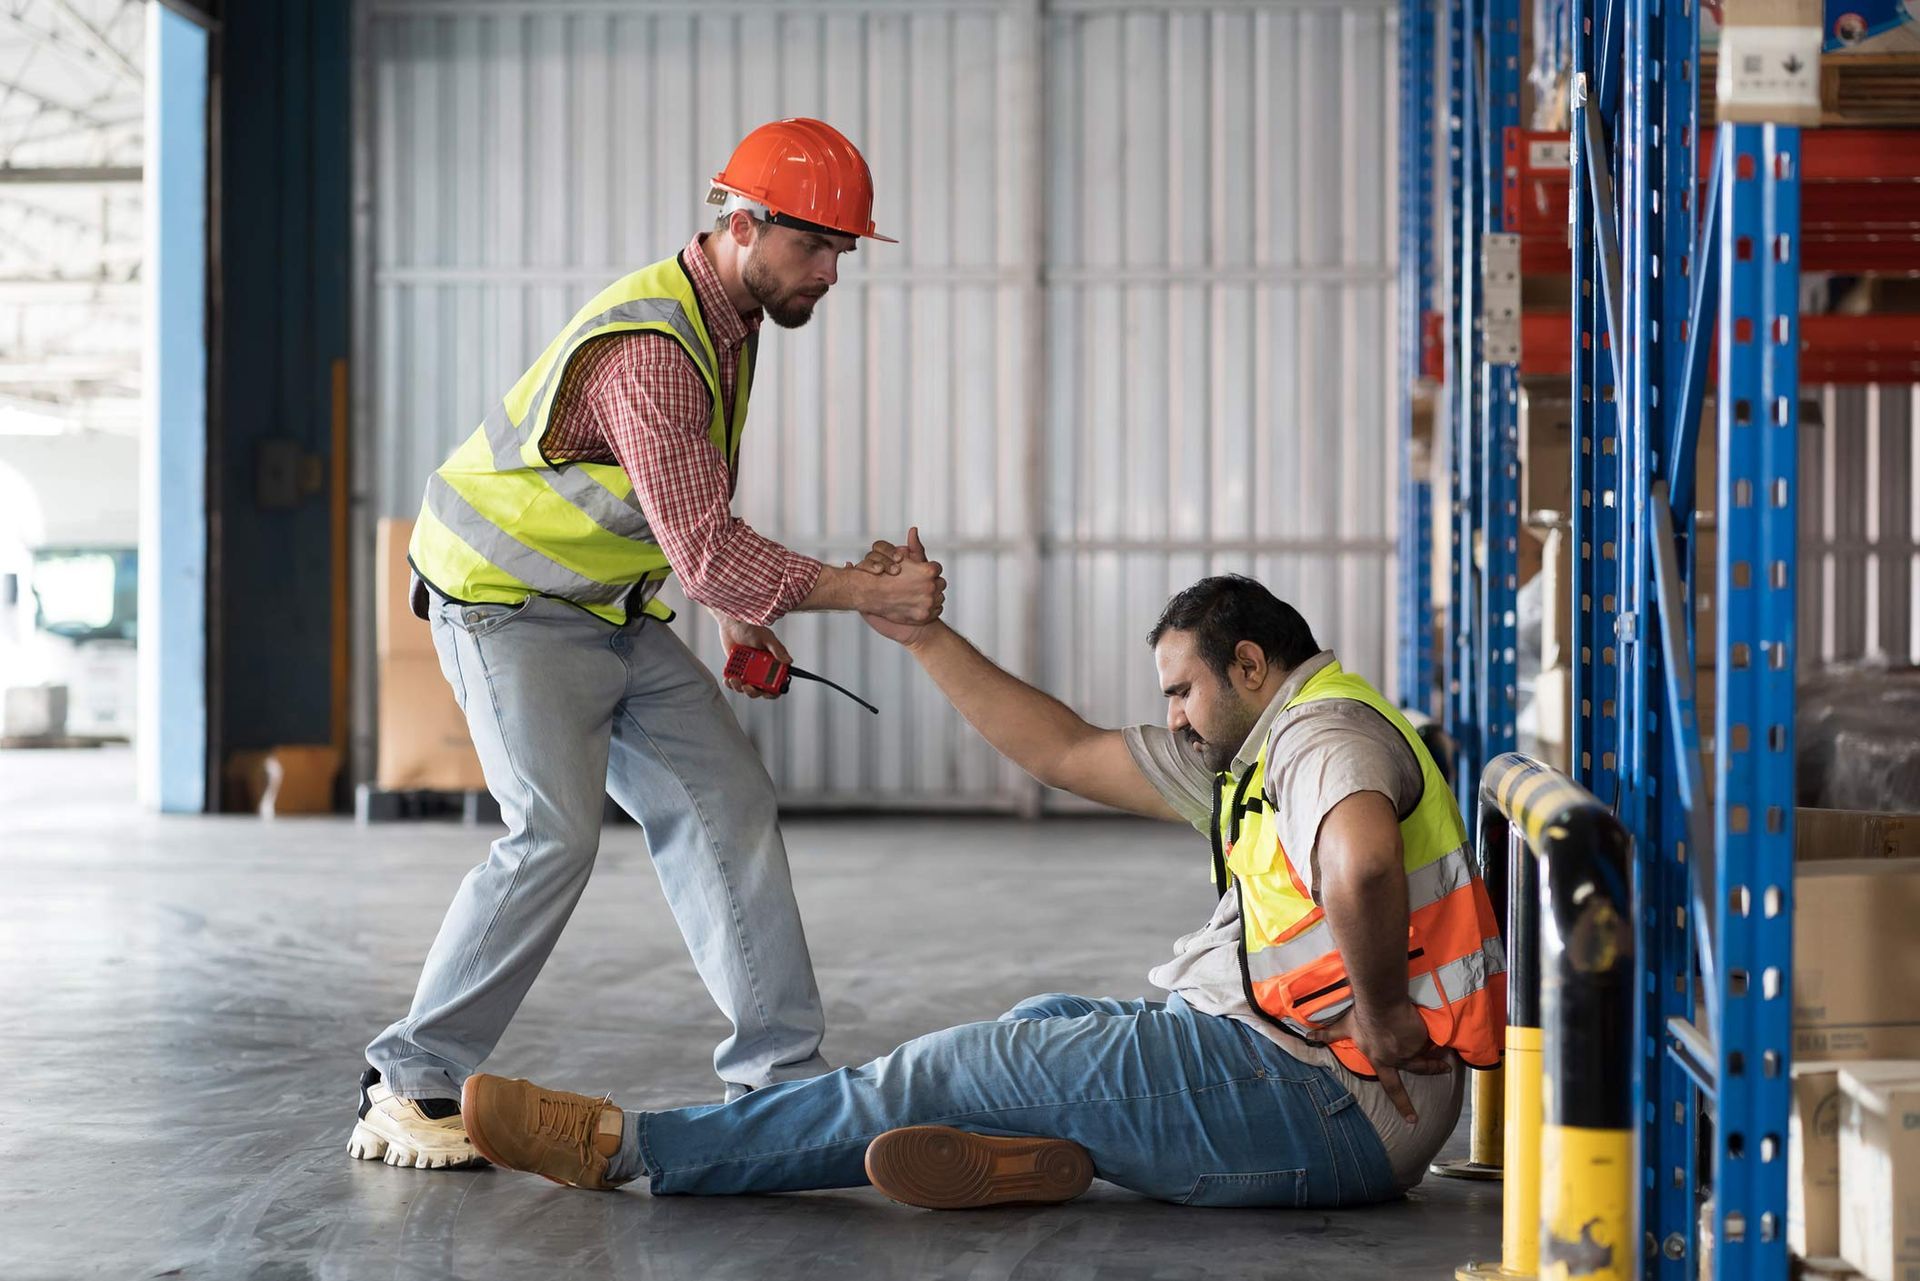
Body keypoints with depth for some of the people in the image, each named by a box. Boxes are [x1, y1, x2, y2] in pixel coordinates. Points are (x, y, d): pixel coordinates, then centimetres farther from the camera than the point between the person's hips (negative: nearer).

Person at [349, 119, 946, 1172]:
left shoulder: (729, 316, 4)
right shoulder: (650, 350, -29)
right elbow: (705, 549, -34)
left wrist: (736, 611, 14)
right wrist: (866, 593, -31)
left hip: (613, 611, 9)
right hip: (506, 603, -9)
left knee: (729, 807, 1)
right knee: (554, 837, -22)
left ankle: (782, 1077, 5)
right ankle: (408, 1085, -11)